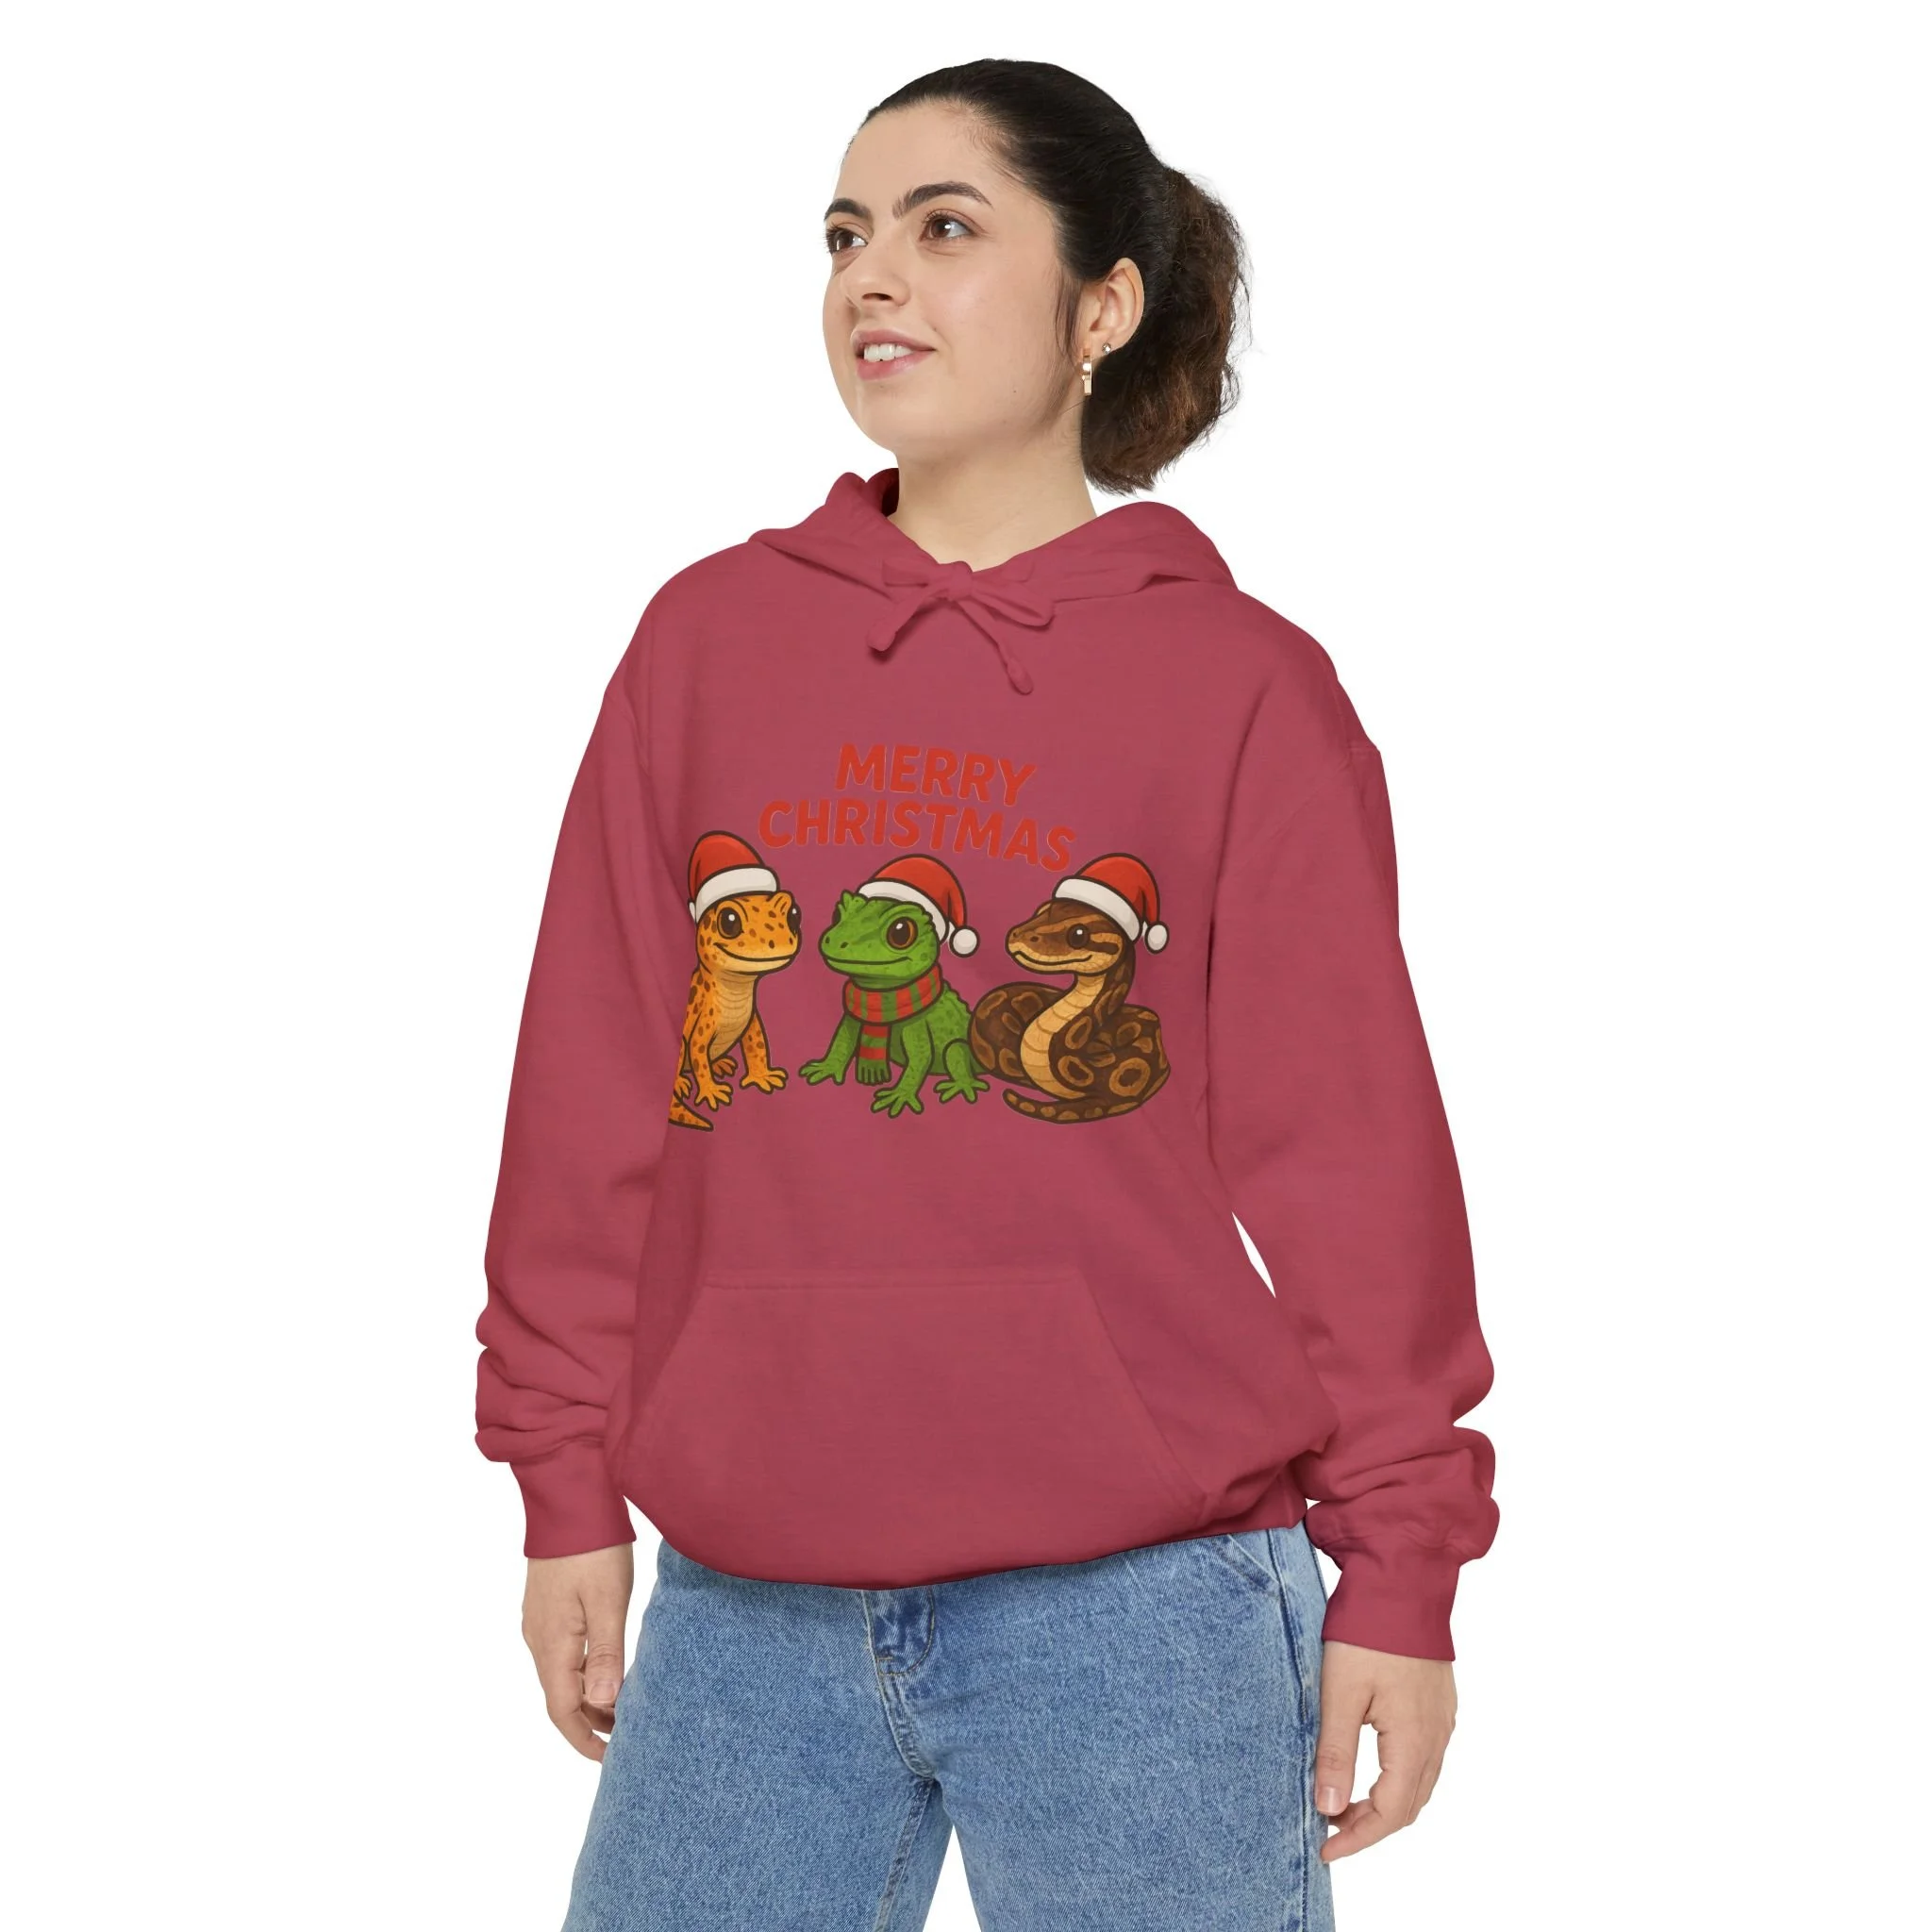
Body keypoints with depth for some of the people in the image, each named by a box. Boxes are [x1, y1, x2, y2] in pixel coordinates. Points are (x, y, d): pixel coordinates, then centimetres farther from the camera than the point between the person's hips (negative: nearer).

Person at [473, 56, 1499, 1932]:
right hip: (746, 1606, 3)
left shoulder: (1245, 683, 1)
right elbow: (595, 1094, 8)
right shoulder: (707, 638, 7)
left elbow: (1347, 1145, 0)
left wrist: (1398, 1565, -2)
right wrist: (569, 1489, 7)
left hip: (1138, 1609, -2)